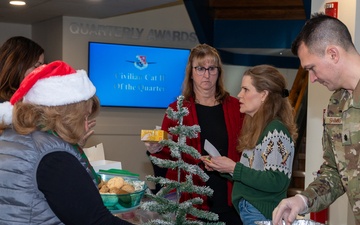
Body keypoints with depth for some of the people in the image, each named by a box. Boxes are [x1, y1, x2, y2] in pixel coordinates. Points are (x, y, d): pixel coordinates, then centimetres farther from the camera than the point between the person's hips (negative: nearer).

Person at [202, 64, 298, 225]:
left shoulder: (276, 130, -15)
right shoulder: (257, 129, 11)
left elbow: (276, 182, -23)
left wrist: (234, 168, -19)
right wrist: (223, 168, 2)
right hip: (248, 212, 8)